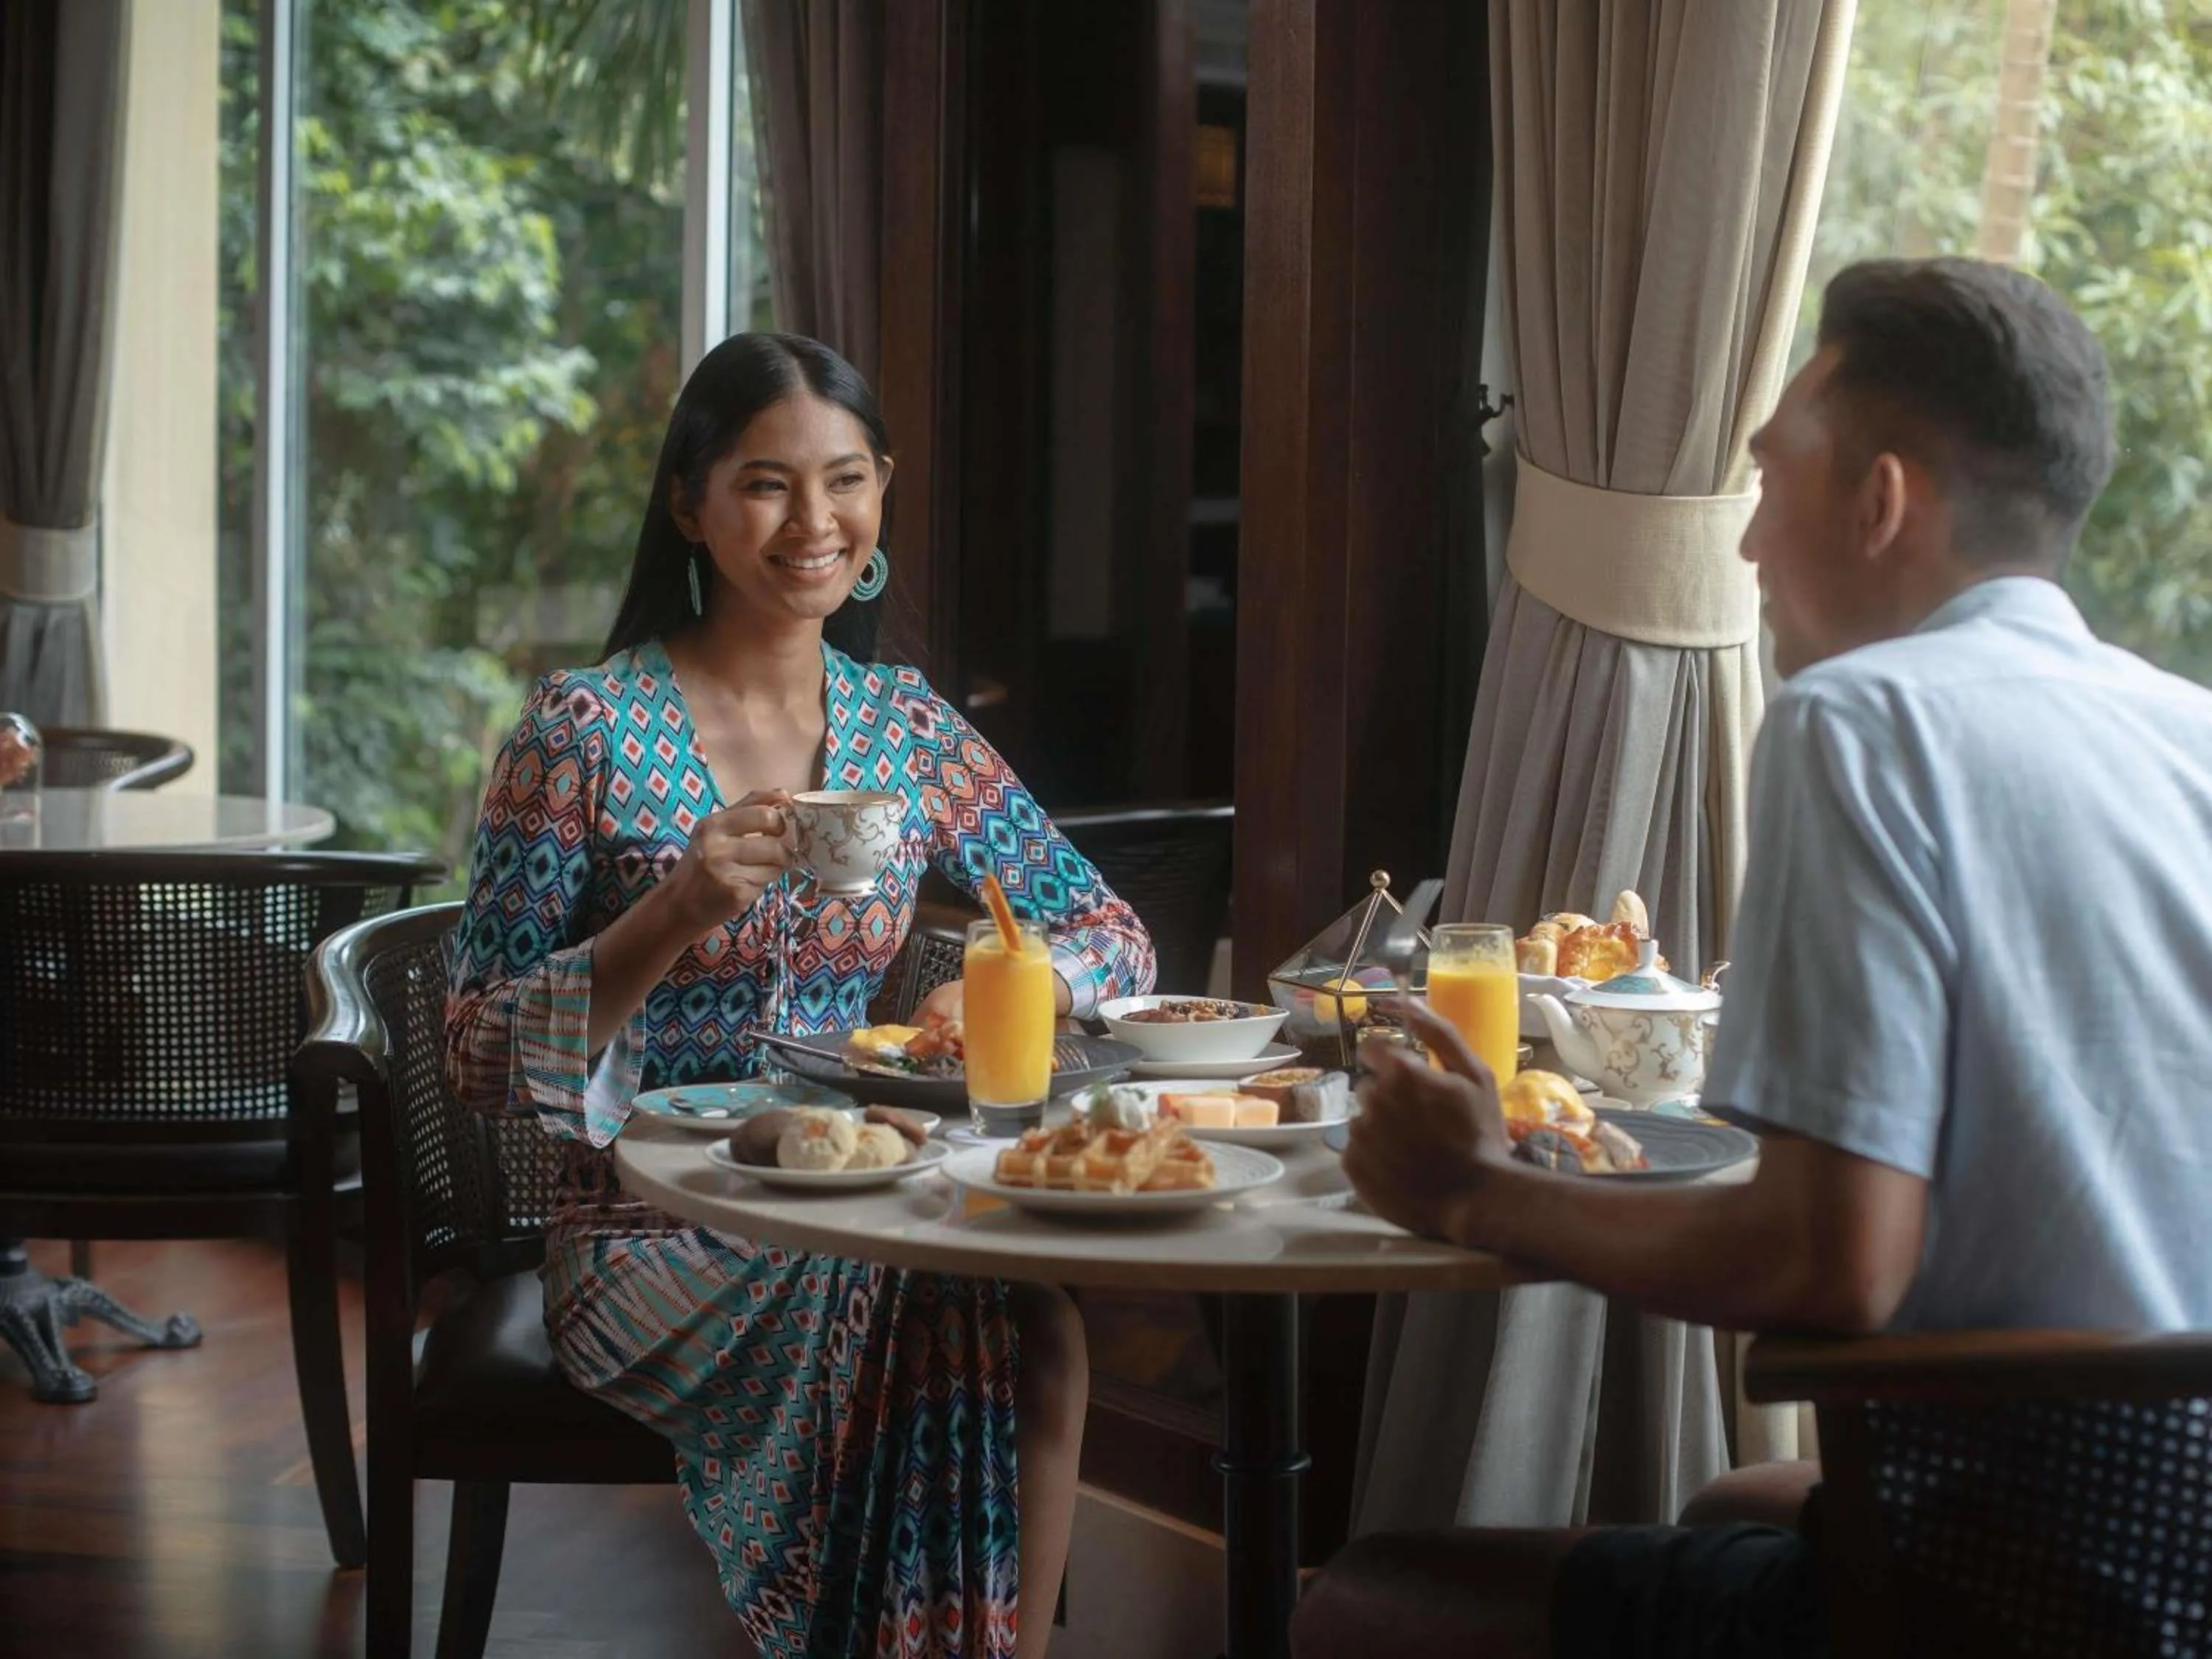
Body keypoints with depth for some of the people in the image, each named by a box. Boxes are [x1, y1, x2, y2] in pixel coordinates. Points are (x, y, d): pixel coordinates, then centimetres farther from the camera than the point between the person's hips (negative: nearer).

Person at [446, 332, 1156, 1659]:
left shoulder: (906, 726, 8)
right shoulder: (586, 729, -6)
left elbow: (1111, 936, 12)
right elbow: (484, 1059, -7)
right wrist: (671, 918, -22)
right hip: (653, 1234, -3)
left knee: (1040, 1324, -26)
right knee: (891, 1316, -30)